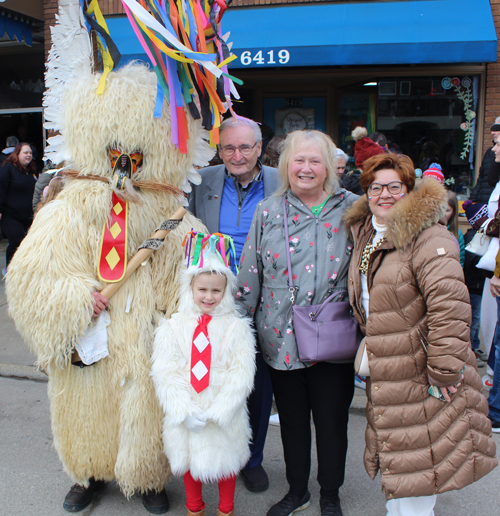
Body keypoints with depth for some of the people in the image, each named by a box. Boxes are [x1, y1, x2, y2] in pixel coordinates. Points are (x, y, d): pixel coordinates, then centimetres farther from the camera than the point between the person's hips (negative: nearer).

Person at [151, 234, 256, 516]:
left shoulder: (236, 327, -7)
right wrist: (184, 411, -16)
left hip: (225, 417, -1)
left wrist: (218, 411, -18)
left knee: (226, 460, 16)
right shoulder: (173, 327, -3)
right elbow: (166, 373, -6)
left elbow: (241, 374, -10)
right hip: (186, 415, 1)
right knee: (189, 460, 18)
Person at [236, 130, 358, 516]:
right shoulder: (268, 211, 2)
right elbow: (250, 274, 4)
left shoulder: (351, 209, -2)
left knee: (332, 420, 11)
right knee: (292, 419, 17)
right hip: (281, 336, 2)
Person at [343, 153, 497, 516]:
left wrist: (444, 373, -22)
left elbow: (450, 306, -24)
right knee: (396, 465, 21)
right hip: (386, 375, 8)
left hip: (422, 378, -8)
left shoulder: (428, 238, -17)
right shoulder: (365, 235, 9)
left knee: (415, 473, 3)